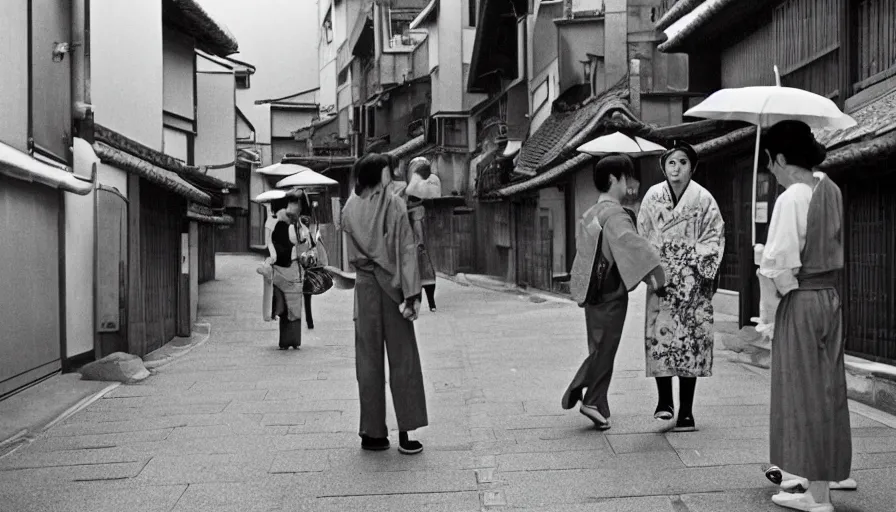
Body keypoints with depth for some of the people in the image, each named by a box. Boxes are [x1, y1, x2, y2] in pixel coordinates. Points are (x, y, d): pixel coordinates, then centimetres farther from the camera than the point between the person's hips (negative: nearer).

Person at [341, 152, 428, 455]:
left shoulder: (350, 209, 2)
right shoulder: (394, 204, -8)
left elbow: (352, 256, 5)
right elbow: (406, 250, -12)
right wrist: (411, 293, -13)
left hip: (364, 287, 3)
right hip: (392, 285, -3)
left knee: (368, 360, 9)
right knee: (402, 358, 4)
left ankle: (373, 432, 12)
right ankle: (405, 433, 3)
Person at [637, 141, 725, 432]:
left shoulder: (703, 199, -1)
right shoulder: (653, 196, 5)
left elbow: (714, 236, 1)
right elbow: (642, 234, 11)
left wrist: (704, 267, -8)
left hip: (692, 280, -2)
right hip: (661, 276, 2)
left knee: (689, 339, -2)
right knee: (658, 334, -7)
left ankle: (686, 412, 4)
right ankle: (664, 400, 8)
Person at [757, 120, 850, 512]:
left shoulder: (790, 199, -19)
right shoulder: (831, 190, 5)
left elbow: (780, 267, -22)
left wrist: (773, 280, -2)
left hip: (799, 303, -8)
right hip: (830, 298, 8)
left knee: (805, 395, 2)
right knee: (827, 392, 12)